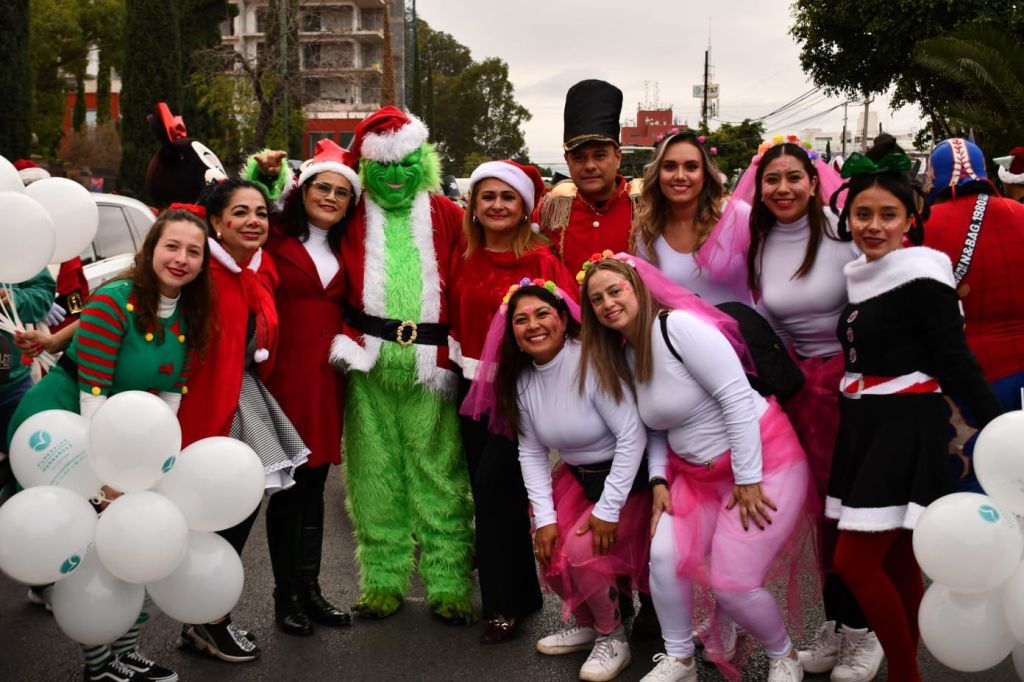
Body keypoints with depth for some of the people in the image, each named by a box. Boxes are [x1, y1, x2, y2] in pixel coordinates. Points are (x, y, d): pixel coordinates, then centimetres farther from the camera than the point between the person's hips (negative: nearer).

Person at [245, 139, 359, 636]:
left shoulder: (343, 250, 13)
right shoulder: (276, 238, -4)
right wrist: (261, 174, -14)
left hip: (327, 376, 5)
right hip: (285, 373, -5)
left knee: (314, 485, 13)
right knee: (286, 487, 3)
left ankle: (310, 589, 23)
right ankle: (285, 596, 15)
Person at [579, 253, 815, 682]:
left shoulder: (678, 326, -19)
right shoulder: (623, 354, 8)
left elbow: (737, 397, -22)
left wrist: (748, 480, -20)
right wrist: (659, 480, -2)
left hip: (763, 460, -7)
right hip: (697, 474, 7)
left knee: (732, 582, -11)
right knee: (664, 555, -12)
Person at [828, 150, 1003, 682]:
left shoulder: (920, 275, -12)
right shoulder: (861, 276, 11)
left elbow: (955, 361, -14)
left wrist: (999, 429, -18)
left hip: (905, 429, -8)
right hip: (862, 426, 8)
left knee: (855, 561, -10)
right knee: (895, 563, 12)